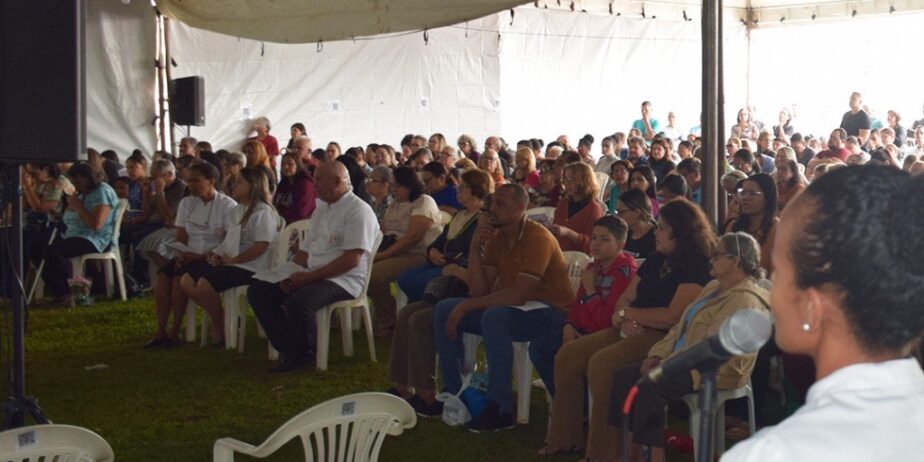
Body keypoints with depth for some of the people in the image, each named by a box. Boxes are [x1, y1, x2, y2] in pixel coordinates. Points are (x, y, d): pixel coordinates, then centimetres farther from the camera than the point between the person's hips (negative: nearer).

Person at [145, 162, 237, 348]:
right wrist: (181, 254, -10)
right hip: (190, 256, 6)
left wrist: (200, 256, -18)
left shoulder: (227, 205, -4)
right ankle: (161, 330, -21)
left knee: (180, 277, -30)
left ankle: (175, 331, -20)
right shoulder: (186, 203, 14)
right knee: (162, 275, -24)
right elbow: (181, 238, 12)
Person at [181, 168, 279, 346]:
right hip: (231, 264, 9)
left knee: (205, 283, -27)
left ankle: (220, 330, -6)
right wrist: (217, 255, 2)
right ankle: (222, 318, 4)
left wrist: (232, 260, -16)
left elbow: (261, 246, -17)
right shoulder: (236, 211, 19)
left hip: (250, 267, -9)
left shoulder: (263, 212, -10)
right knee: (186, 281, -5)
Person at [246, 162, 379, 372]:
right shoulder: (321, 210, 19)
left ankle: (304, 354, -5)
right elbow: (306, 250, 20)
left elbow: (351, 260, -19)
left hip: (343, 281, -9)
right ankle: (291, 351, -6)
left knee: (297, 304, -34)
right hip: (313, 277, 9)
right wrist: (290, 274, 0)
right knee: (258, 291, -3)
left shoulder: (358, 211, -10)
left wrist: (309, 277, -19)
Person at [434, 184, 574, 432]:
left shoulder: (538, 238, -19)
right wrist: (475, 246, -11)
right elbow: (479, 291, -1)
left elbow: (519, 295, -27)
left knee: (494, 316, -36)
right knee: (444, 310, -2)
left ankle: (501, 408, -28)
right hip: (511, 307, 8)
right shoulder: (496, 237, 5)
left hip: (551, 314, -8)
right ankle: (452, 392, 4)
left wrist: (467, 305, -22)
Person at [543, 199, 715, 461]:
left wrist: (627, 313, -6)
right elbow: (625, 299, 16)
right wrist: (624, 319, -9)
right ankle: (566, 439, 3)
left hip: (663, 339, -9)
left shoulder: (698, 269, -9)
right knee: (567, 356, -3)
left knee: (602, 363, -31)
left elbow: (673, 316, -18)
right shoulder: (655, 261, 18)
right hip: (633, 332, 9)